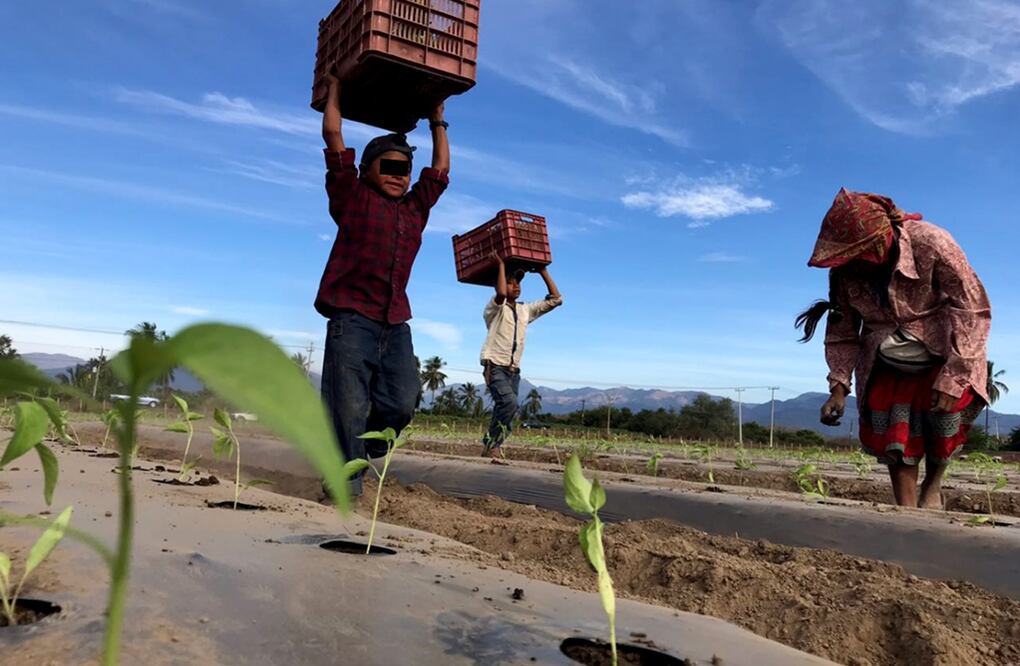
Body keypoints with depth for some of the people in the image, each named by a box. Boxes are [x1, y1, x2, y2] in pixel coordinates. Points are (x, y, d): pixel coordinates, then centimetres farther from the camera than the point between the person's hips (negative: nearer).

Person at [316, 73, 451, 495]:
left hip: (396, 324, 5)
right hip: (352, 317, -5)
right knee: (349, 405, -9)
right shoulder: (352, 198, 7)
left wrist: (437, 120, 36)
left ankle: (357, 455, 18)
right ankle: (345, 482, -1)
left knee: (401, 405, -2)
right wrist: (335, 88, 19)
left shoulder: (416, 208, 19)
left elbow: (440, 169, 31)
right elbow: (333, 136, 8)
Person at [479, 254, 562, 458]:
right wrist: (501, 265, -14)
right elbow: (501, 294, -25)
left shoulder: (526, 310, 15)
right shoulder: (495, 309, -1)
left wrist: (543, 271, 12)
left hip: (513, 370, 6)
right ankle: (491, 445, -17)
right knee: (509, 402, -25)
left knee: (505, 407, -2)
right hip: (495, 366, -6)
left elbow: (556, 299, 13)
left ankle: (492, 446, 2)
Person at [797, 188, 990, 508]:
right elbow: (842, 332, -6)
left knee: (944, 409, -21)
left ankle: (933, 485, 7)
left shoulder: (931, 243, -28)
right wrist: (839, 386, -17)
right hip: (888, 364, 2)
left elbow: (974, 308, -25)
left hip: (943, 353, -2)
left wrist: (953, 377, -30)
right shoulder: (845, 271, -17)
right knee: (895, 439, -6)